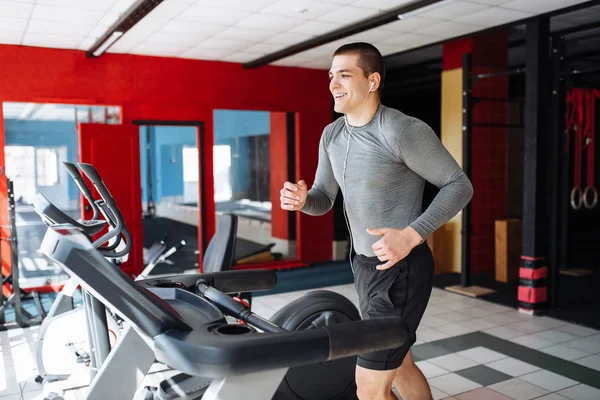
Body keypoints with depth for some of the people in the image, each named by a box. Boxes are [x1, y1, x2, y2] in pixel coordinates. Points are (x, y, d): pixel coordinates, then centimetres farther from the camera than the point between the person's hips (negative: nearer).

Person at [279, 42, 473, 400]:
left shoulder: (403, 131, -20)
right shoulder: (331, 135, 4)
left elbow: (459, 186, -14)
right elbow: (323, 199, 11)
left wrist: (411, 235, -25)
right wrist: (301, 199, -12)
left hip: (401, 269, -8)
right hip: (364, 265, 8)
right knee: (400, 366, 23)